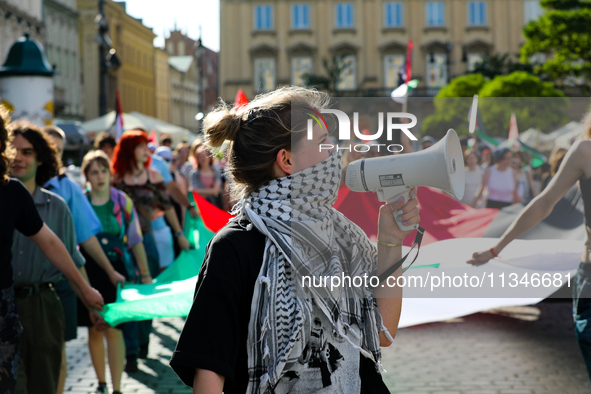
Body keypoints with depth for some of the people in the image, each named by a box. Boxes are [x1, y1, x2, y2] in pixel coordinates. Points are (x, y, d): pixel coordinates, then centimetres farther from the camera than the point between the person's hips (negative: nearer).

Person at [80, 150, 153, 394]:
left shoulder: (122, 202, 2)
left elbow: (135, 240, 6)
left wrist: (145, 273, 6)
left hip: (117, 269, -1)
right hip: (88, 271, 1)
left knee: (113, 328, -7)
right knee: (94, 329, 8)